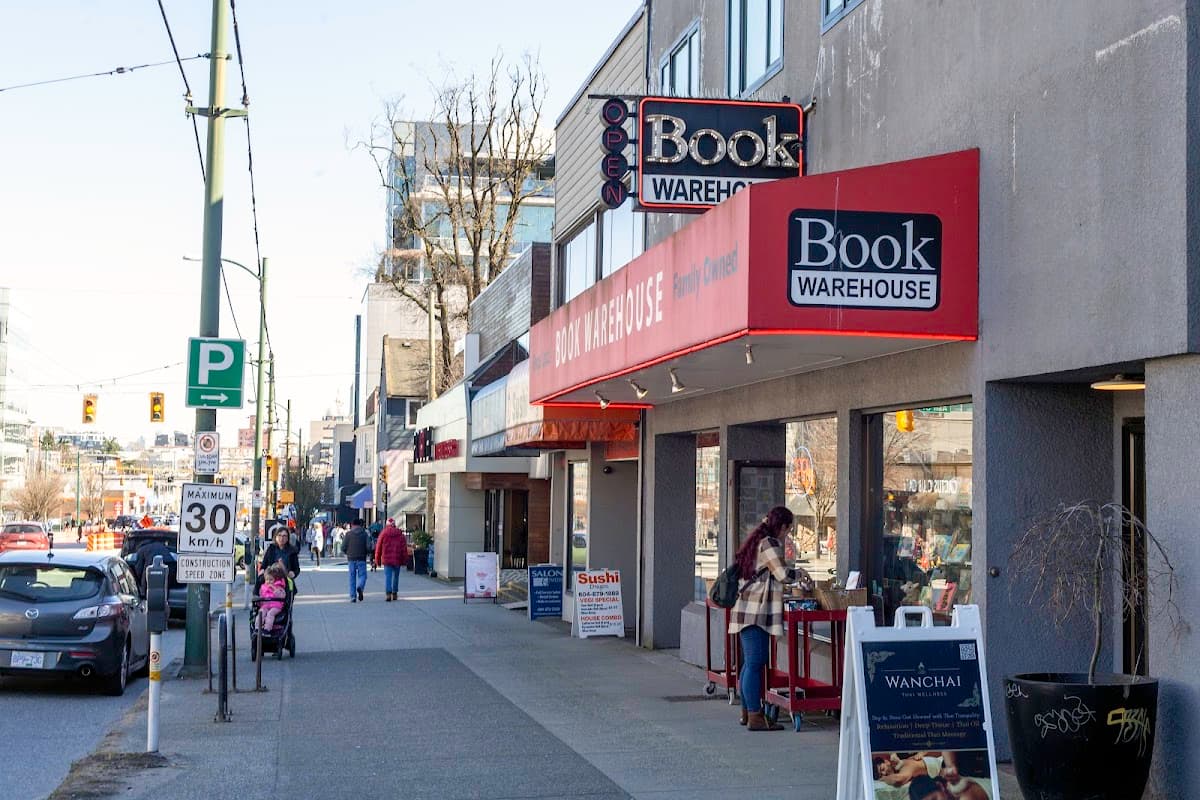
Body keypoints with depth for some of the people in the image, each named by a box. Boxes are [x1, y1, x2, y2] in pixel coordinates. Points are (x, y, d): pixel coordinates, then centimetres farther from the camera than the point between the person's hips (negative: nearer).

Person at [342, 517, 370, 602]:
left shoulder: (348, 534, 0)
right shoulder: (364, 534, 0)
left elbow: (343, 547, -3)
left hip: (351, 558, 1)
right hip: (362, 558, -1)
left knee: (352, 577, 8)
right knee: (362, 575, 5)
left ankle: (353, 596, 5)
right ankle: (360, 587, -26)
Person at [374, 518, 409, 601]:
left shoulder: (383, 533, -1)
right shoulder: (400, 534, 2)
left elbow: (378, 547, 1)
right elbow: (404, 548, 1)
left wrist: (377, 560, 8)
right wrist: (404, 560, 6)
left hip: (387, 559, -1)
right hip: (397, 560, 1)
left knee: (388, 576, -3)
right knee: (396, 576, 15)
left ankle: (388, 593, -19)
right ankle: (394, 593, 20)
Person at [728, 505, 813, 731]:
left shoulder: (757, 541, 20)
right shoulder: (769, 544, -11)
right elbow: (782, 574, -17)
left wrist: (794, 577, 28)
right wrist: (800, 574, 2)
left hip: (748, 610, 10)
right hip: (756, 612, -10)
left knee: (750, 663, 15)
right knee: (755, 664, -9)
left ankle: (747, 712, 21)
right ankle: (755, 717, -8)